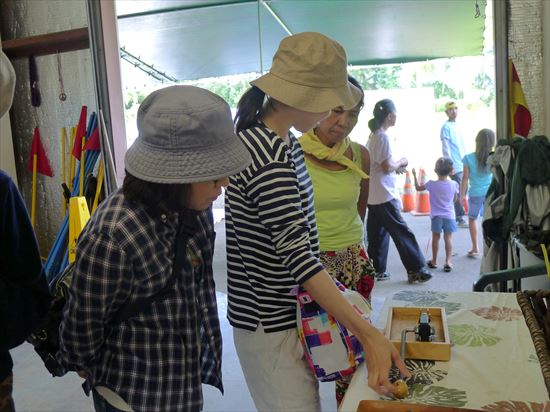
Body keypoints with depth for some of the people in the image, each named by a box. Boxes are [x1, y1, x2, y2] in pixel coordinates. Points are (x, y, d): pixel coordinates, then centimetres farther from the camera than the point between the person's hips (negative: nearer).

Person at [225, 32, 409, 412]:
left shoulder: (279, 141, 6)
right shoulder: (269, 157, -25)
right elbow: (298, 256, -29)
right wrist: (369, 335, -32)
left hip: (287, 311, 9)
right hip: (271, 323, -9)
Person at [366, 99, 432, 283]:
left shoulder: (373, 135, 13)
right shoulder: (383, 137, -16)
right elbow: (387, 167, -19)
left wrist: (395, 167, 11)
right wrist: (401, 162, -1)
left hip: (374, 195, 10)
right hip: (384, 195, -10)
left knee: (377, 233, 12)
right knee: (401, 232, -4)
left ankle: (377, 270, 18)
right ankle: (416, 269, 2)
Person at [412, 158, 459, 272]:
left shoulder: (432, 184, -10)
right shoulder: (454, 184, -6)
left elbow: (418, 187, 4)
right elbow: (455, 199, 6)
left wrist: (414, 175, 13)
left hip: (436, 216, 0)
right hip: (449, 215, 0)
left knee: (435, 238, 10)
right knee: (448, 238, 2)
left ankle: (434, 261, 21)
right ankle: (448, 261, -1)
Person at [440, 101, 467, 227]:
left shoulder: (457, 126, 17)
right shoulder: (446, 127, -7)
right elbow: (446, 148, -12)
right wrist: (450, 164, -17)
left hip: (462, 164, 8)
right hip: (455, 165, -8)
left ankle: (457, 216, 18)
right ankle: (460, 219, -4)